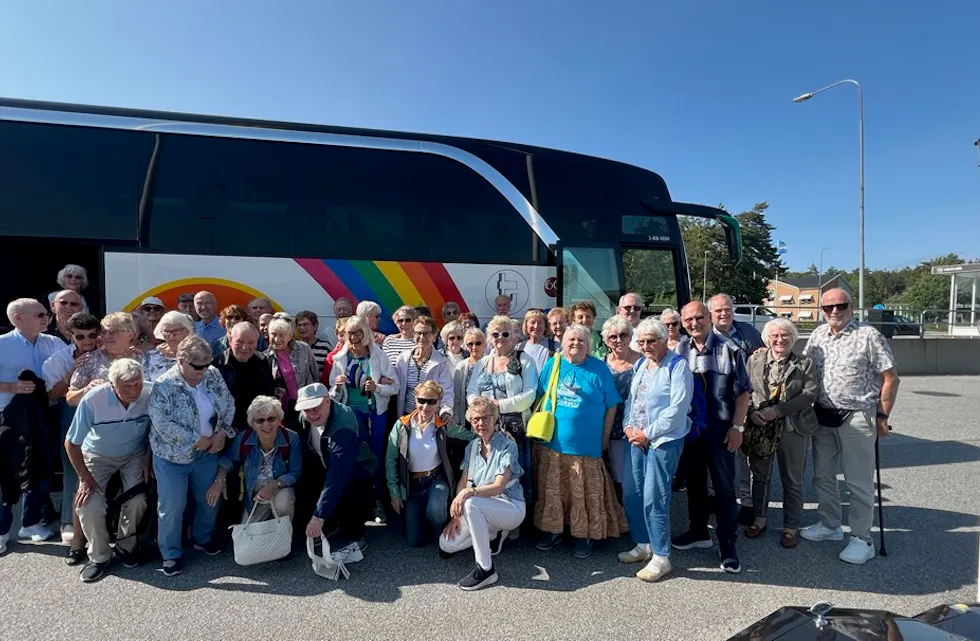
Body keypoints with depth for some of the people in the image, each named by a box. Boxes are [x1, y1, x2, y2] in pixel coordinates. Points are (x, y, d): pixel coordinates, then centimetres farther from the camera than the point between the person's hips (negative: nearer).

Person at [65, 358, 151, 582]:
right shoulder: (93, 400, -31)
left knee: (137, 501, -15)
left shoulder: (149, 395, -28)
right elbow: (71, 443, -16)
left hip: (134, 455, 0)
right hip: (98, 456, 0)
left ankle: (126, 546, 13)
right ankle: (99, 556, 12)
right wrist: (85, 478, -13)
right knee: (88, 505, -13)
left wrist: (147, 460, -8)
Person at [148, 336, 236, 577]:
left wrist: (222, 432, -10)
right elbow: (162, 424, -23)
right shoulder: (164, 386, -19)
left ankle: (203, 538, 43)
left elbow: (229, 404, 3)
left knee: (208, 500, 19)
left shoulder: (213, 376, -5)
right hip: (173, 456, -4)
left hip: (208, 453, 5)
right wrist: (197, 440, -21)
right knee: (171, 507, 8)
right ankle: (171, 554, 28)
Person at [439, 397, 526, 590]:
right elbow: (463, 482, 4)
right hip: (484, 509, 7)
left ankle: (486, 569, -23)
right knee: (446, 544, -5)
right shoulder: (472, 446, 5)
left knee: (471, 503, -35)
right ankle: (494, 533, 15)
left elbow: (498, 487, -21)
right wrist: (456, 515, -6)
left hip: (511, 507, -7)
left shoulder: (507, 446, -14)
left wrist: (470, 491, -35)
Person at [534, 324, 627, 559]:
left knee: (586, 493, 5)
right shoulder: (552, 365, 4)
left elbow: (611, 406, 0)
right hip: (552, 442, 2)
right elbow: (539, 399, 10)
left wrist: (605, 438, -1)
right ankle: (553, 530, 29)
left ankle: (584, 535, 23)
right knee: (552, 491, 12)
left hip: (586, 444, -2)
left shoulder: (599, 369, -3)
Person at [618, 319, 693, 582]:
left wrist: (648, 433, -14)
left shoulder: (677, 365, -10)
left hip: (664, 440, -7)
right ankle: (643, 545, 29)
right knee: (631, 494, 11)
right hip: (636, 439, 7)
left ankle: (661, 557, 9)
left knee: (654, 498, -7)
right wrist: (629, 427, 0)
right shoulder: (641, 364, 13)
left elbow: (678, 409, -16)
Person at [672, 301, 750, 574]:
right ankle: (699, 532, 32)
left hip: (720, 427, -4)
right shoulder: (680, 351, 4)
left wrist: (737, 426, -10)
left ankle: (728, 545, 14)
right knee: (694, 482, 16)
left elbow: (743, 391, -5)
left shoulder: (729, 350, -7)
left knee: (724, 487, 3)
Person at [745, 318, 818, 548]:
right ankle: (759, 520, 30)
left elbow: (810, 394, -11)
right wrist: (752, 412, -14)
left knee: (792, 481, 8)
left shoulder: (804, 363, -2)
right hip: (759, 426, 2)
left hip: (792, 428, -2)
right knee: (759, 476, 14)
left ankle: (791, 527, 23)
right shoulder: (755, 360, 3)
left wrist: (777, 410, -19)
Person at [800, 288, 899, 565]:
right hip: (822, 416, 6)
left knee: (858, 481, 3)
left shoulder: (868, 336, -9)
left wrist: (882, 417, -8)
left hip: (856, 418, -6)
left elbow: (891, 378, -7)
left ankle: (862, 539, 16)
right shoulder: (817, 335, 6)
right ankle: (829, 525, 32)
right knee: (823, 475, 16)